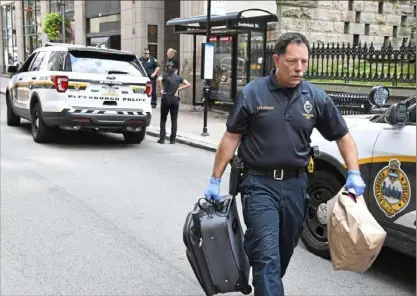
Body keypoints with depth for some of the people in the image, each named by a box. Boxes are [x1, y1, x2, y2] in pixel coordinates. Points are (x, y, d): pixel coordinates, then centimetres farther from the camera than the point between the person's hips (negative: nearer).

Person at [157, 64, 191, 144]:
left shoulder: (164, 76, 2)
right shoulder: (178, 77, 9)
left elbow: (159, 80, -20)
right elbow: (188, 84, 3)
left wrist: (161, 89, -9)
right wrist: (179, 88, 4)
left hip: (166, 98, -2)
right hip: (175, 99, 2)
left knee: (163, 119, 8)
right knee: (174, 120, 6)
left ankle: (162, 138, 3)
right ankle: (172, 139, 5)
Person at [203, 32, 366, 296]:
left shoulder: (316, 97, 2)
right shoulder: (252, 93, -5)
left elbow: (343, 136, 9)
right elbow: (231, 138, -1)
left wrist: (354, 173, -4)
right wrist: (216, 180, -2)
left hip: (296, 184, 4)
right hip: (260, 184, -3)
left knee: (284, 251, 18)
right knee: (267, 254, -9)